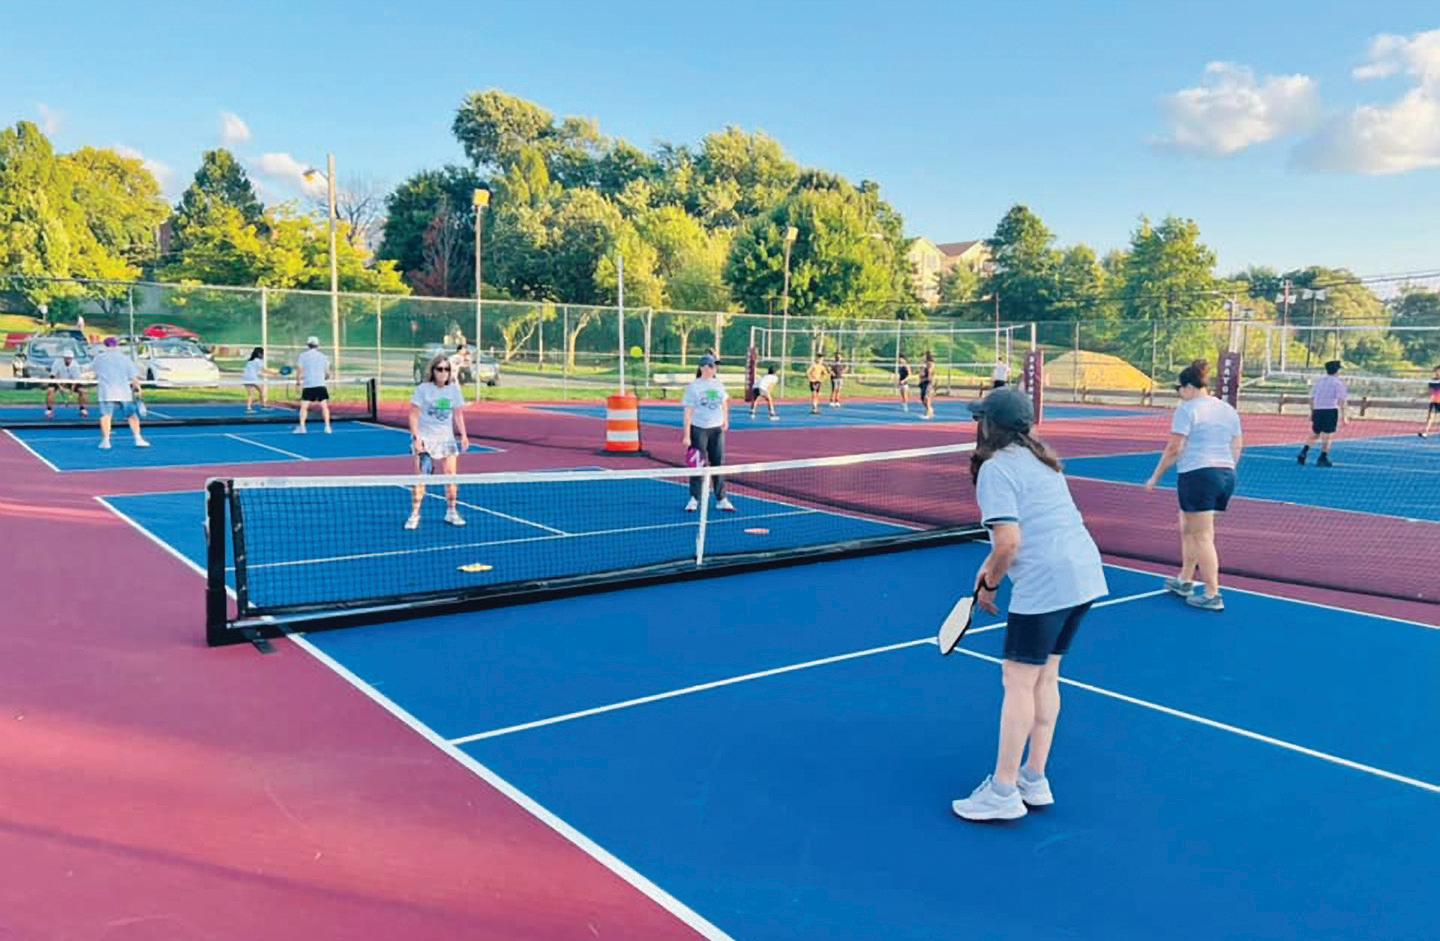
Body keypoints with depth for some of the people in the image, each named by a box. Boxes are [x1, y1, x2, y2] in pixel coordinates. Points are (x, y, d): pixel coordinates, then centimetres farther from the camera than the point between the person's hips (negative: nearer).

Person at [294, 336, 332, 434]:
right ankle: (327, 427, -3)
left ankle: (301, 427, -7)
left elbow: (299, 371, 0)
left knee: (304, 407, 2)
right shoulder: (323, 356, 8)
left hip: (307, 385, -1)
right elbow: (327, 374, 8)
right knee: (324, 406, 3)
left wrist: (298, 381, 17)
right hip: (320, 385, 1)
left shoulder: (302, 356, 4)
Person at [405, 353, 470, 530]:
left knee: (451, 475, 2)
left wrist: (463, 435, 1)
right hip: (425, 438, -3)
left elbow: (458, 414, 10)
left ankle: (451, 512, 16)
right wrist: (416, 437, -15)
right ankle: (414, 515, 3)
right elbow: (414, 415, -7)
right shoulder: (423, 389, -8)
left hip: (447, 437, 3)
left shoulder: (454, 390, 2)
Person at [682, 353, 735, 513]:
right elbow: (688, 412, -8)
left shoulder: (718, 384, 7)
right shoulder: (693, 387, -6)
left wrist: (725, 419, 14)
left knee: (718, 464, 5)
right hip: (699, 429, -4)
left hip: (717, 429, 4)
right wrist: (687, 435, -13)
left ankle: (721, 500, 11)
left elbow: (724, 402, 24)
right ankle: (694, 500, 12)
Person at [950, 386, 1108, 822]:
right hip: (1085, 573, 9)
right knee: (1046, 677, 17)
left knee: (1019, 681, 0)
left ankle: (1003, 793, 8)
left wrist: (989, 586, -3)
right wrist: (992, 564, 17)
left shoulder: (995, 469, -11)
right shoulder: (1039, 459, 16)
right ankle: (1034, 781, 26)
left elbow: (1009, 543, -19)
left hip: (1045, 582, -9)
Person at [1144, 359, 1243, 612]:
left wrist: (1155, 477, -6)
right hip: (1225, 475, 8)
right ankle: (1185, 581, 31)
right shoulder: (1229, 410, 12)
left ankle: (1212, 596, 0)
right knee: (1188, 529, 22)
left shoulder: (1188, 409, -9)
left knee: (1203, 537, -2)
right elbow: (1237, 448, 15)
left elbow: (1174, 448, -13)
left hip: (1197, 475, -8)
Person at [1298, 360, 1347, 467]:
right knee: (1326, 436, 0)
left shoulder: (1318, 380, 12)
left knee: (1314, 434, 13)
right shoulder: (1338, 382, -3)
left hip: (1317, 410, 4)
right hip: (1330, 410, -4)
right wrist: (1343, 416, -8)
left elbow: (1312, 398, 14)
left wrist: (1312, 412, 22)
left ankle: (1303, 452, -4)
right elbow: (1341, 400, -10)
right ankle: (1322, 459, 2)